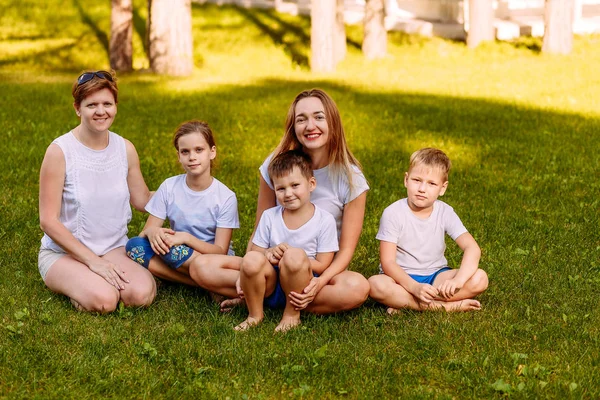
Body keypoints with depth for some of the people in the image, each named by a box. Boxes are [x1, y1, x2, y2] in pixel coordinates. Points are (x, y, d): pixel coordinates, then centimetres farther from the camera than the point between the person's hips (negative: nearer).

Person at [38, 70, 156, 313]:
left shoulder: (125, 149, 1)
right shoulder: (60, 152, -14)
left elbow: (143, 200, 14)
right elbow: (49, 222, -13)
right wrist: (93, 260, -18)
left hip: (114, 248, 3)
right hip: (63, 252, -3)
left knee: (141, 294, -26)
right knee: (103, 300, -30)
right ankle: (67, 283, 3)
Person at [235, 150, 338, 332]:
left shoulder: (325, 220, -3)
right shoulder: (269, 217, 6)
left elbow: (322, 266, -5)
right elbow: (256, 250, 6)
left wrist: (290, 257, -18)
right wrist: (269, 254, -17)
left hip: (302, 286, -3)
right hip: (270, 286, 3)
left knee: (295, 256, -34)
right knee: (252, 259, -29)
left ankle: (292, 313, -12)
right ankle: (254, 314, -5)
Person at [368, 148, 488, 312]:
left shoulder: (445, 212, -4)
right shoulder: (393, 214, -12)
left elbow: (472, 248, -13)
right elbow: (388, 262, -17)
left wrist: (458, 280, -32)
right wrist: (415, 287, -32)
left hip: (435, 276, 3)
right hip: (402, 278, -3)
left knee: (479, 278, -21)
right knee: (376, 284, -36)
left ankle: (404, 302, -23)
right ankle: (447, 306, -28)